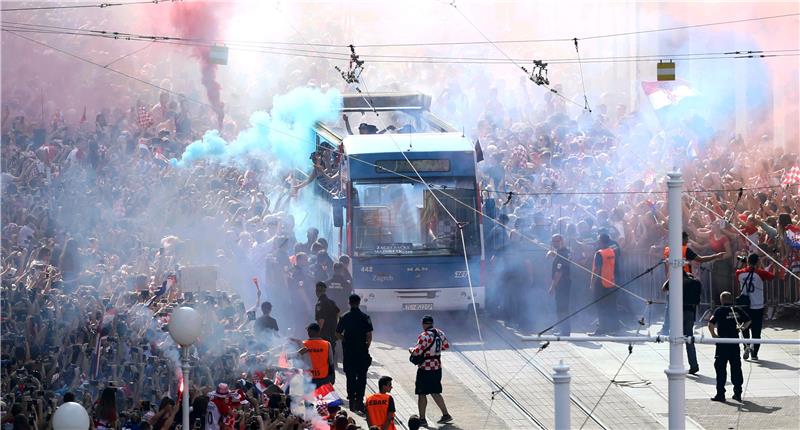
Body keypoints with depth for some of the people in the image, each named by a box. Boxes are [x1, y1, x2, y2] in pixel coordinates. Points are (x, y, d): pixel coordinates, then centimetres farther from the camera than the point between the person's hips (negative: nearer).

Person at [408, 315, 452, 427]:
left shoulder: (424, 336, -20)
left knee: (422, 394, 3)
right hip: (437, 368, 7)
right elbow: (446, 346, 15)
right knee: (435, 392, 19)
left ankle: (422, 419, 6)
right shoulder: (440, 333, 3)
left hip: (425, 368, -7)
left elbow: (417, 351, -23)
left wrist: (411, 349, -2)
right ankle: (445, 415, 20)